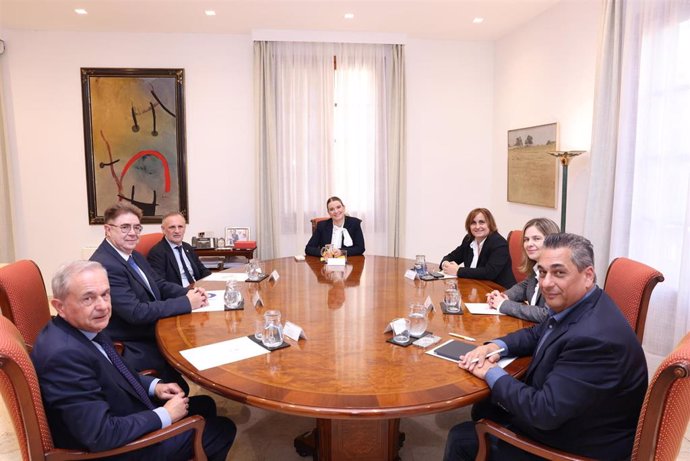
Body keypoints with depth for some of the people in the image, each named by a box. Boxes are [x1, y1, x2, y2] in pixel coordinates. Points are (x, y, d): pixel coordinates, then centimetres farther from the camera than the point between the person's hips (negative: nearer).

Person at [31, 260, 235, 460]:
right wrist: (165, 415, -19)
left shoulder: (84, 327, -5)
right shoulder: (64, 354, -33)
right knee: (222, 429, 2)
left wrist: (154, 386, 0)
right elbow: (101, 435, -31)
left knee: (205, 405, 20)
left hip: (128, 416, 9)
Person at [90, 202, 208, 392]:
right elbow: (136, 313, -27)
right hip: (133, 348, -8)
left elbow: (160, 284, 13)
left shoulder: (133, 255, 6)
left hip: (152, 332, 9)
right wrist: (186, 303, -22)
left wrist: (190, 293, -8)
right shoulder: (104, 266, -23)